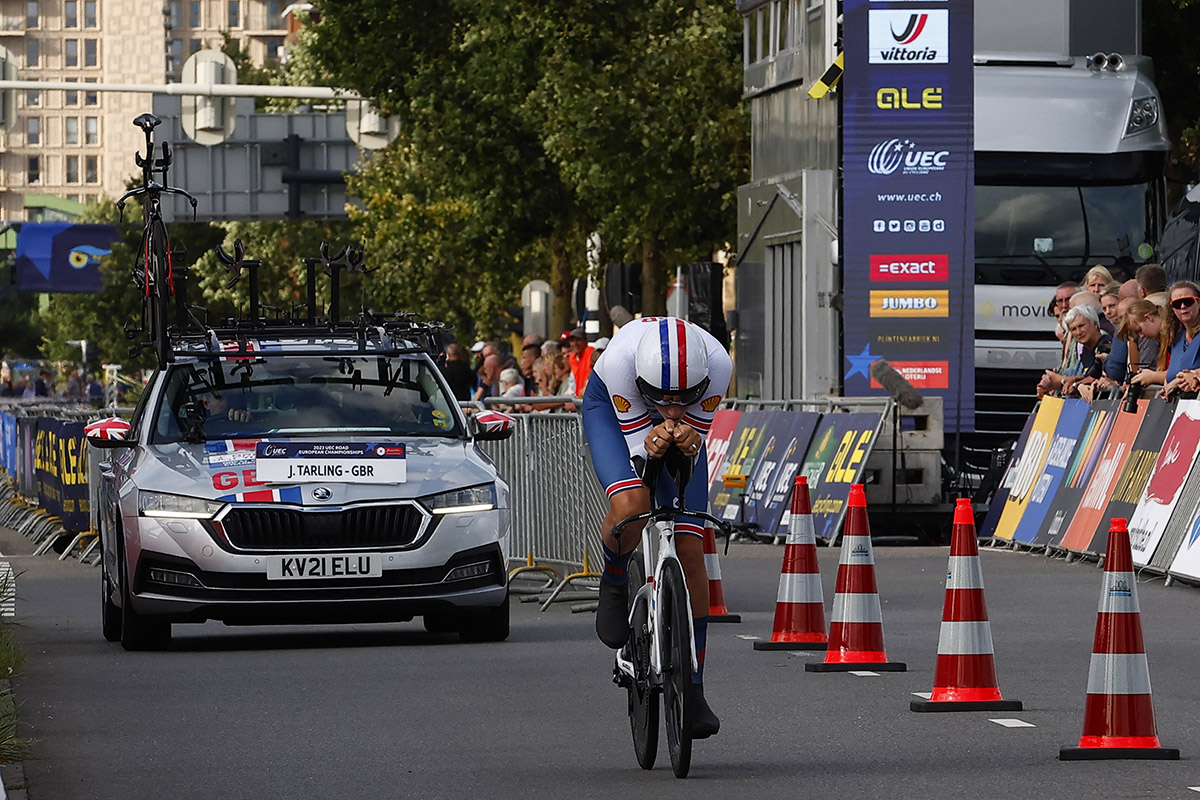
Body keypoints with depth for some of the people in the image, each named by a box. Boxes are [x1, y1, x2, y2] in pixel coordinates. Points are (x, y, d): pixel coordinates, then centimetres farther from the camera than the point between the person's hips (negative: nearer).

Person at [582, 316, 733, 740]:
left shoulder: (718, 365, -37)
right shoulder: (622, 358, -41)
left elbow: (696, 442, -21)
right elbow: (634, 444, -28)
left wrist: (688, 442, -45)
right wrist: (650, 445, -51)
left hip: (681, 428, 2)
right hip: (612, 406, -2)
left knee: (689, 551, -7)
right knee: (630, 506, -32)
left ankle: (693, 689, 0)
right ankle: (614, 586, 4)